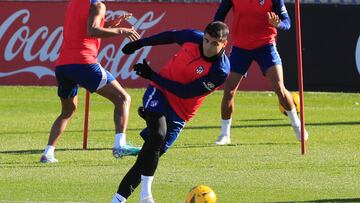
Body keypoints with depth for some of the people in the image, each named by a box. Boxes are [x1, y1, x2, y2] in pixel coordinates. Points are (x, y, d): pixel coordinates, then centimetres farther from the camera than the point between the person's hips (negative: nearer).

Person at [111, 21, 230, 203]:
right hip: (159, 92, 0)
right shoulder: (193, 38, -11)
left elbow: (185, 92, -20)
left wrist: (152, 76, -20)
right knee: (158, 134, -27)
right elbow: (171, 36, 13)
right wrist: (140, 43, 21)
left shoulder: (221, 71, -21)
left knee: (152, 152, -3)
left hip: (179, 112, 0)